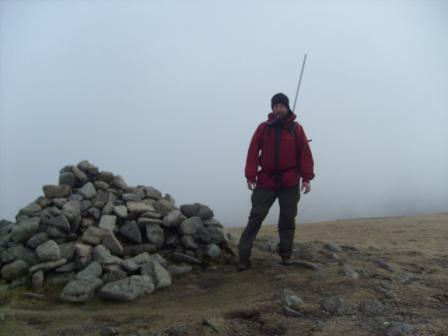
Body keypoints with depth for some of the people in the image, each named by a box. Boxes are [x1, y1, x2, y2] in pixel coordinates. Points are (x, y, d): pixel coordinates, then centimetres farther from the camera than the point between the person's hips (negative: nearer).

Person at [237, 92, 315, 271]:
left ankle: (286, 254, 20)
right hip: (266, 181, 0)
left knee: (288, 219, 7)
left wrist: (306, 178, -5)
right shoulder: (263, 128, 3)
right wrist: (250, 176, -8)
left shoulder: (296, 129, 3)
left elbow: (305, 154, 1)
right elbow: (253, 152, -1)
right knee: (256, 217, -2)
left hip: (290, 183, 1)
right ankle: (243, 256, 1)